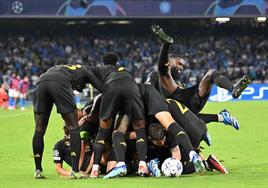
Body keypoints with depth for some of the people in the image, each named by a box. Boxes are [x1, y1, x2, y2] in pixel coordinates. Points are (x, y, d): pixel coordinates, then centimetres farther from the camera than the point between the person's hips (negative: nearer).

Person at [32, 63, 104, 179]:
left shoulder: (58, 68, 45)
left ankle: (38, 171, 16)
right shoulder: (84, 70, 34)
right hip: (59, 84, -4)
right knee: (74, 127, 8)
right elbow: (102, 88, 26)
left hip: (41, 83, 4)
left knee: (39, 130, 14)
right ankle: (75, 170, 0)